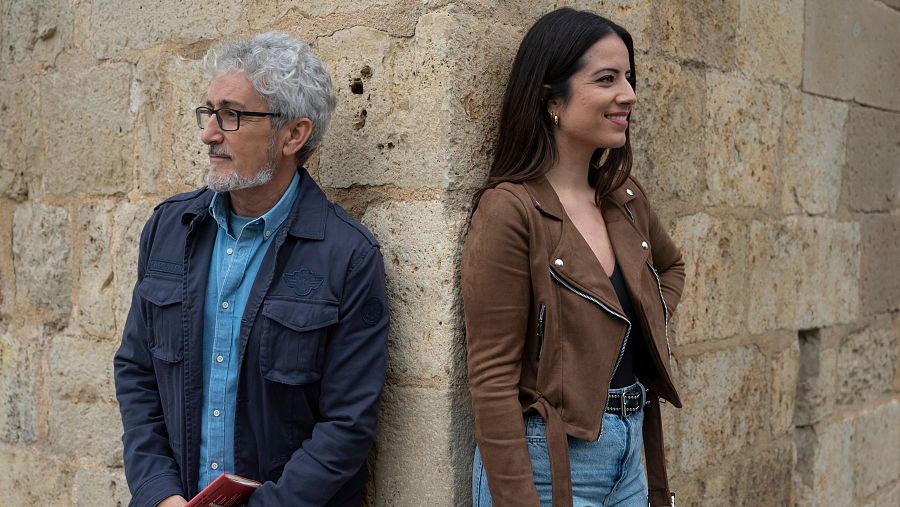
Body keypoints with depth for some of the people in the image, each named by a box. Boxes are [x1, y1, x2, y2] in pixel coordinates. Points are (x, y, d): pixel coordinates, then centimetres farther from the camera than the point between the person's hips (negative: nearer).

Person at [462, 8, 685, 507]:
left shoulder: (624, 197, 3)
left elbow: (670, 265, 25)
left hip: (629, 451, 7)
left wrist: (649, 328, 8)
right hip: (549, 461, -7)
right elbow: (492, 378, -19)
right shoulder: (510, 210, -18)